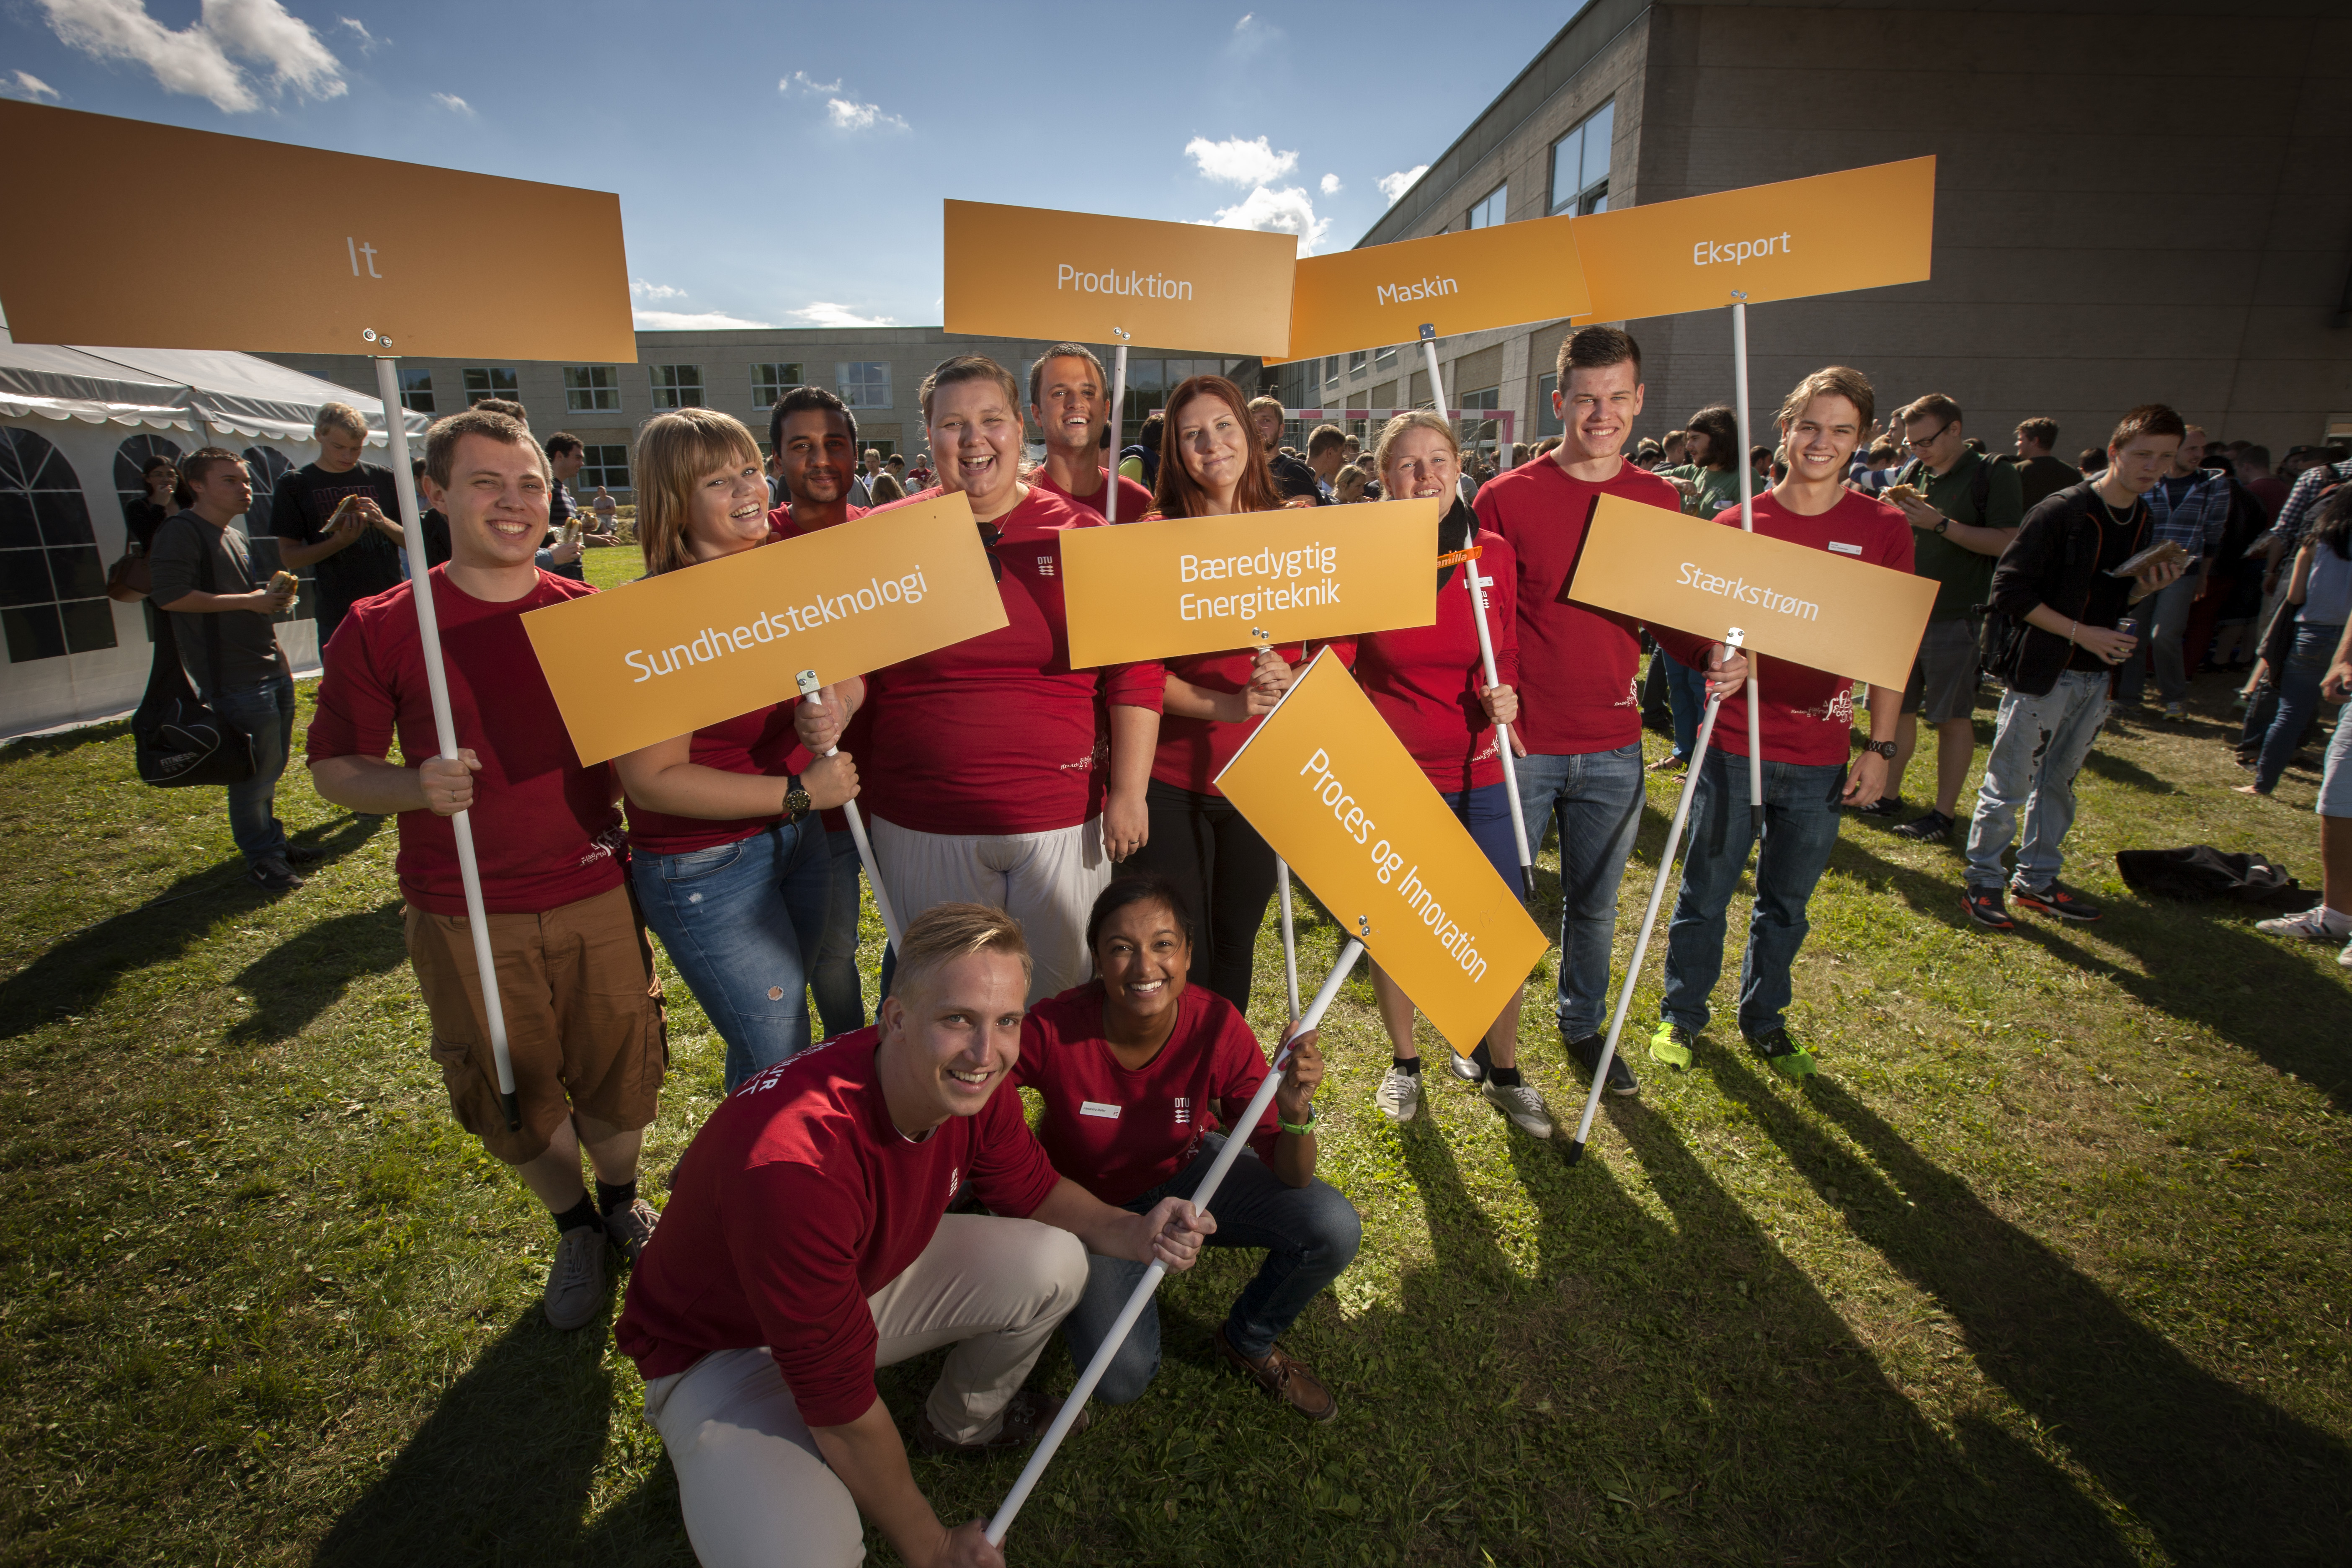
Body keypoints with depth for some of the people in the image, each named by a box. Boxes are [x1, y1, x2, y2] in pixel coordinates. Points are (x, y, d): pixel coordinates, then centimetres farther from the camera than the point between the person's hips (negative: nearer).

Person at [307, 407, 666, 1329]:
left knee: (619, 1078, 13)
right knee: (514, 1099, 15)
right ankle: (575, 1226, 43)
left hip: (597, 897, 1)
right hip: (467, 917, -1)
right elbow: (333, 767, -2)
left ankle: (624, 1202, 44)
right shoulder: (381, 629, -6)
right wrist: (415, 786, -22)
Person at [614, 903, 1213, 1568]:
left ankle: (961, 1423, 21)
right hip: (725, 1347, -6)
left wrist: (1133, 1233, -20)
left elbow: (1030, 1189, 0)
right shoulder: (796, 1162, -41)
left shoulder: (965, 1082, -20)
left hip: (872, 1274, 6)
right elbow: (841, 1404, -30)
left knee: (1054, 1264, -8)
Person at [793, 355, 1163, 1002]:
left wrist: (1128, 794, -6)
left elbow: (1135, 671, -2)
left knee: (1061, 993, 15)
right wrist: (834, 705, -14)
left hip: (1064, 819, 0)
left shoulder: (1081, 533, 0)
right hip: (923, 824, 1)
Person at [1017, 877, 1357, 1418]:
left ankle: (1249, 1342, 12)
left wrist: (1295, 1114, -43)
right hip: (1090, 1202, -1)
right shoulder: (1055, 1029, -31)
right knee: (1122, 1379, -19)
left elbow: (1291, 1177, -22)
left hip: (1185, 1171, 2)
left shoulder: (1218, 1025, -26)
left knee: (1335, 1227, -19)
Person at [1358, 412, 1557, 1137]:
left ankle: (1503, 1071, 31)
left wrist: (1506, 694, -9)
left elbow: (1508, 652, 12)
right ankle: (1404, 1062, 36)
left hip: (1479, 776, 2)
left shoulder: (1494, 554, 0)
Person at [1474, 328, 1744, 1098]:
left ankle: (1583, 1025, 39)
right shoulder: (1506, 498, -6)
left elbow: (1667, 616, 11)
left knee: (1595, 903, 18)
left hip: (1613, 747, 3)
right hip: (1520, 742, -3)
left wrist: (1716, 654, -9)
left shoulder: (1660, 501, 6)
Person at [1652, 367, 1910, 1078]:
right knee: (1706, 890, 9)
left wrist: (1880, 745, -1)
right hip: (1734, 742, -1)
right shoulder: (1739, 524, -1)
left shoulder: (1883, 528, 1)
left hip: (1821, 754, 1)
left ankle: (1765, 1020, 34)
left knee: (1786, 901, 15)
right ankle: (1682, 1013, 27)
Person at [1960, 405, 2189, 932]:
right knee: (2009, 786, -1)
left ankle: (2037, 880, 26)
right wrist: (2079, 633, -18)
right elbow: (2010, 591, -16)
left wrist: (2148, 587, -1)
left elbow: (2113, 600, 20)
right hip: (2043, 672, -7)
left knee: (2058, 783, 15)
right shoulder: (2061, 512, -13)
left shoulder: (2144, 522, 11)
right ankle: (1982, 883, 11)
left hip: (2096, 676, 7)